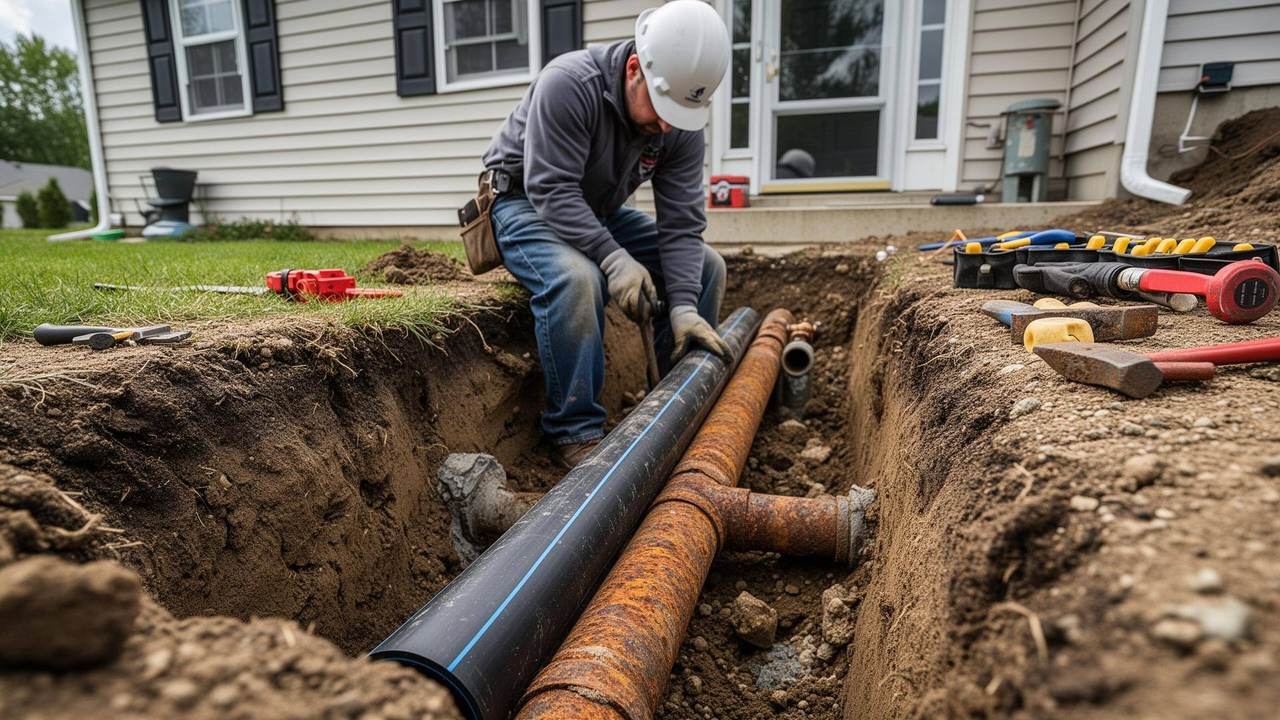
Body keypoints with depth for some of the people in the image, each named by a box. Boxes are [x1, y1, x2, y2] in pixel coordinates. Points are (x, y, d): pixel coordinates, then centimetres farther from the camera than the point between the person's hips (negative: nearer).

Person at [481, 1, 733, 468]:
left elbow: (681, 225, -15)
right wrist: (613, 258, -40)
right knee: (576, 278, -38)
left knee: (707, 266, -3)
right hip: (525, 202, -6)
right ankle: (576, 432, -23)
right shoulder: (569, 83, -27)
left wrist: (683, 307, -26)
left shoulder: (683, 124, -11)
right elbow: (551, 190, -31)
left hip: (601, 212, 6)